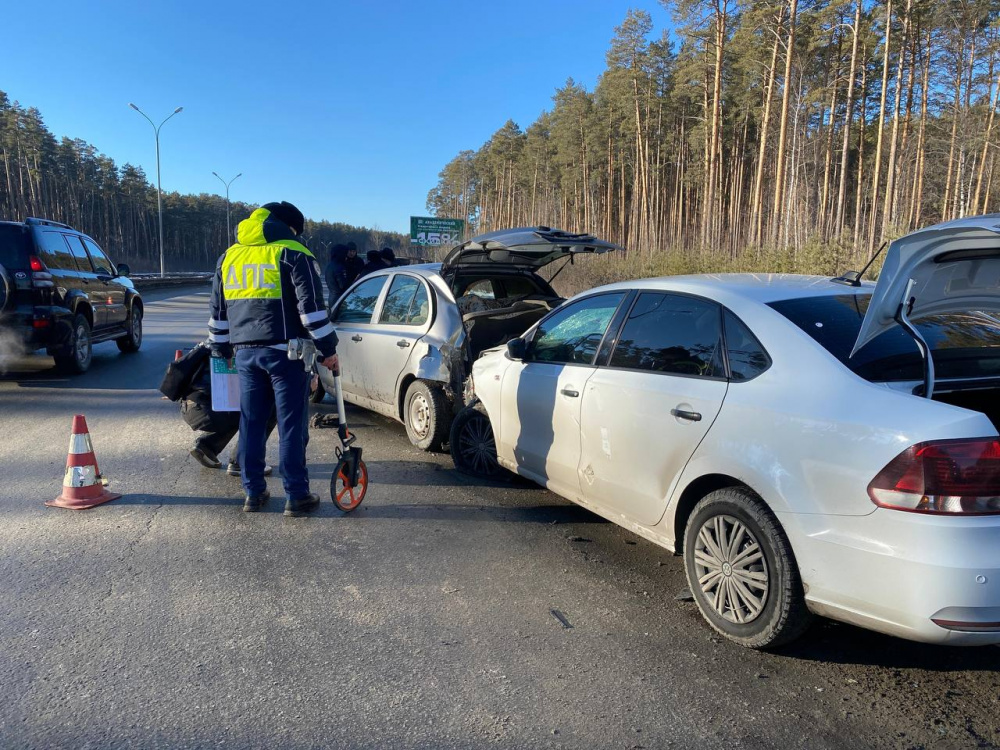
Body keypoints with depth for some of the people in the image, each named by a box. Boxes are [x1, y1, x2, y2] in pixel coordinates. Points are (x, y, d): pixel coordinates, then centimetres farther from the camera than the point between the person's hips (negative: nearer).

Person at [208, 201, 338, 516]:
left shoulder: (229, 256, 17)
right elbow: (311, 307, -12)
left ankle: (254, 492, 17)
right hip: (285, 352, -5)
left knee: (251, 423, 12)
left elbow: (217, 309, 20)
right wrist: (328, 349, -7)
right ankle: (296, 496, 2)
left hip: (246, 352, 6)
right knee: (291, 425, -1)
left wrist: (221, 348, 28)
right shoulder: (293, 254, -4)